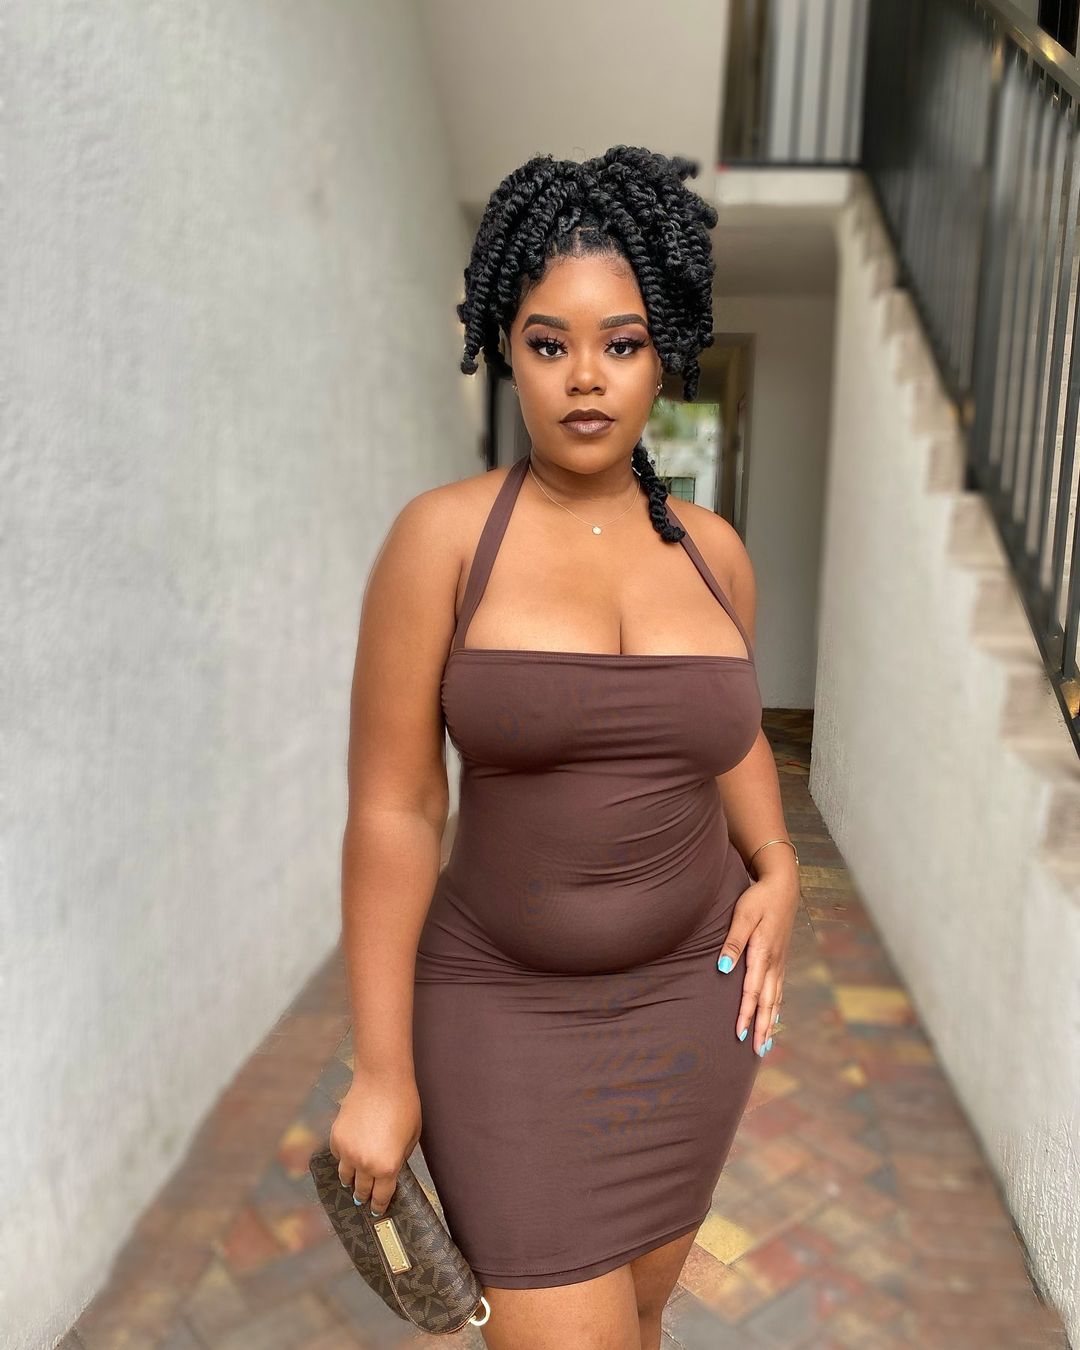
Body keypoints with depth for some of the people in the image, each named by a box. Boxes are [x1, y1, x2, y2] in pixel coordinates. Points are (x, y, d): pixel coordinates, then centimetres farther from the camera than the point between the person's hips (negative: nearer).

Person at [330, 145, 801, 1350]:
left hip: (691, 993, 5)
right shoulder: (444, 537, -14)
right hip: (506, 1006, -4)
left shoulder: (711, 549, -2)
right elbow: (391, 809, -14)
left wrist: (777, 871, -1)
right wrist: (382, 1070, -10)